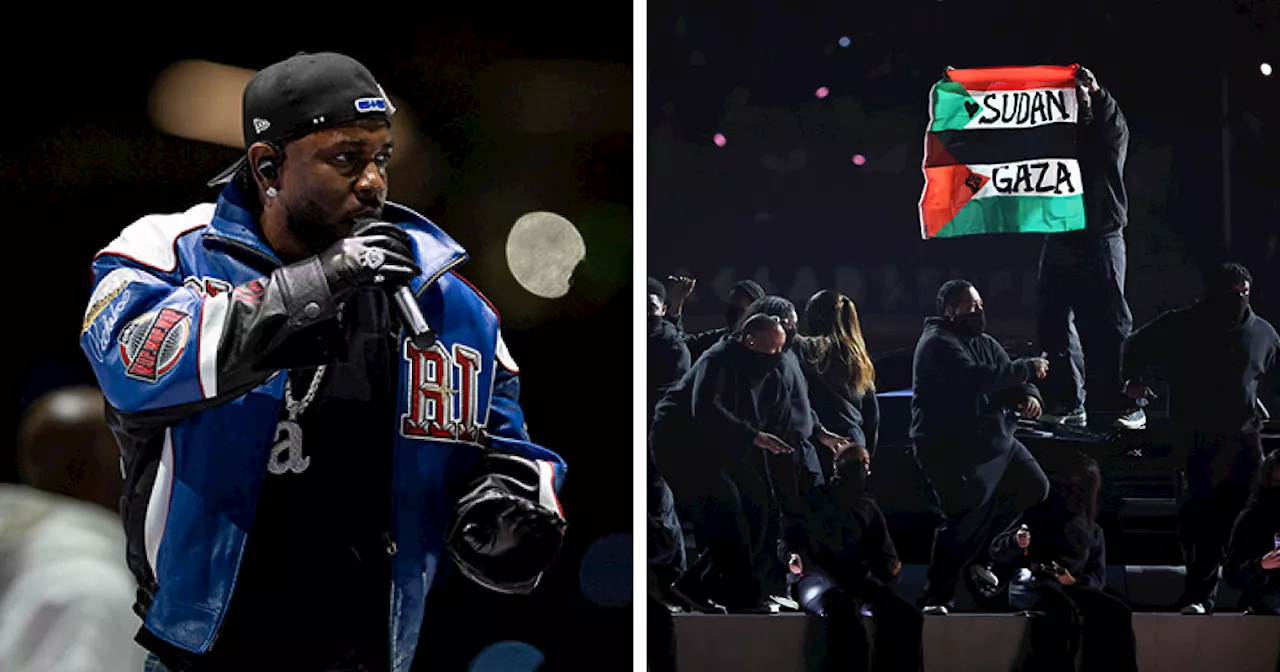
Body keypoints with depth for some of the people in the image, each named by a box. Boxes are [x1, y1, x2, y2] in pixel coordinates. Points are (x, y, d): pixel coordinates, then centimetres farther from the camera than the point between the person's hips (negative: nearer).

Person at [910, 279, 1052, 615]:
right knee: (964, 521, -14)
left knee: (1034, 488, 16)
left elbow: (1010, 383, 10)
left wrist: (1029, 396, -15)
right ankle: (935, 598, -5)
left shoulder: (985, 344, 15)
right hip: (951, 451, -9)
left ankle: (977, 549, 25)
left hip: (996, 442, 10)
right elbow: (974, 377, -29)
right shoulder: (938, 343, -14)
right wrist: (1027, 368, -21)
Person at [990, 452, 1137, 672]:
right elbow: (997, 552, 8)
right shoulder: (1037, 513, 15)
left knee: (1116, 612, -26)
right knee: (1063, 609, -40)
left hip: (1072, 587, 4)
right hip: (1030, 582, -4)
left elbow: (1097, 576, 15)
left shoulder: (1094, 532, 24)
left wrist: (1075, 582, -9)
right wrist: (1015, 542, -17)